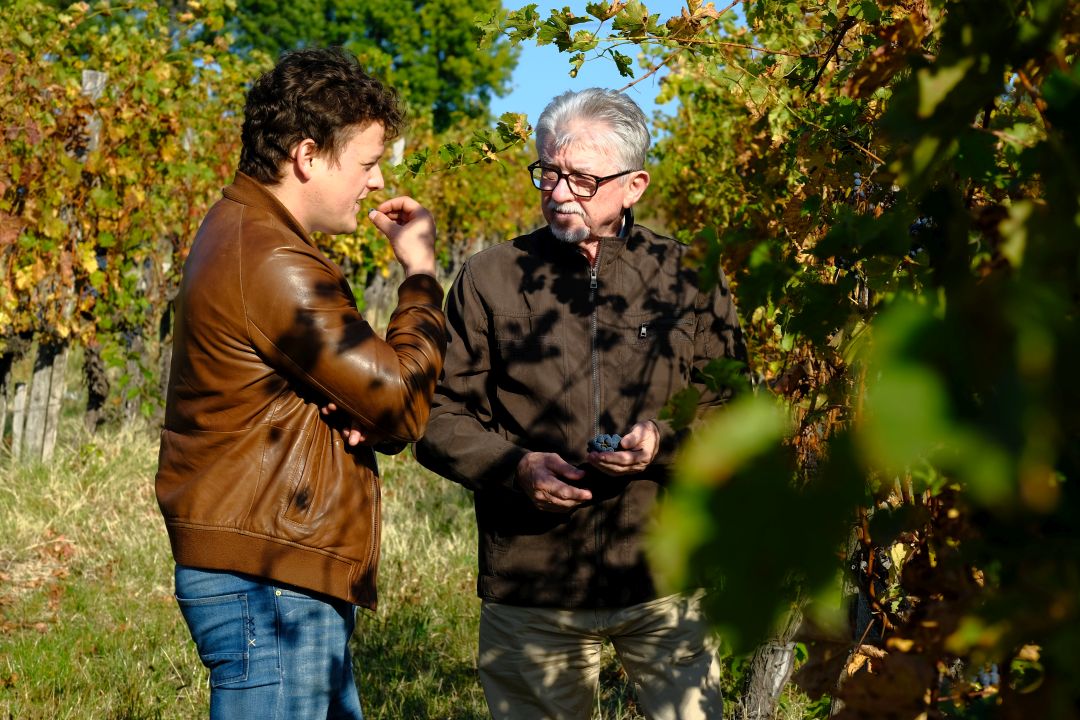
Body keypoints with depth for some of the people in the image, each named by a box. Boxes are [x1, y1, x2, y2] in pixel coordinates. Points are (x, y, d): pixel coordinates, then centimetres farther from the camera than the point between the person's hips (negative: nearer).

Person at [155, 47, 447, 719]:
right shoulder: (272, 262, -21)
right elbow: (403, 404, -17)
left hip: (277, 577, 11)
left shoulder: (243, 231, 14)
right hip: (268, 586, -11)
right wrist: (421, 270, -4)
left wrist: (351, 416, -8)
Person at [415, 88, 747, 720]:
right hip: (529, 591, 0)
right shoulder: (489, 280, 4)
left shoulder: (689, 277, 5)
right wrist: (515, 467, -14)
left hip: (666, 582, 0)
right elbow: (442, 418, 5)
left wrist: (666, 438, -13)